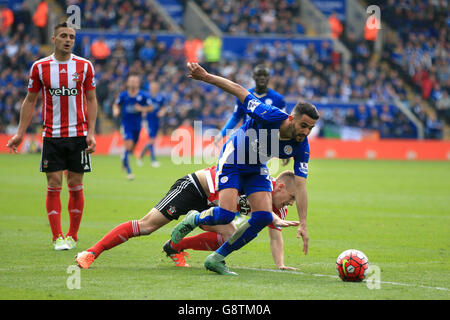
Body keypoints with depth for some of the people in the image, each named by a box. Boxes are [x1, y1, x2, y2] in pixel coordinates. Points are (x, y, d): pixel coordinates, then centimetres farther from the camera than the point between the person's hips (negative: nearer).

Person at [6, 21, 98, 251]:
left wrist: (91, 133, -2)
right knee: (53, 185, -4)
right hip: (51, 135, 0)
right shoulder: (40, 67, 1)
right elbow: (30, 101, 8)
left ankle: (72, 236, 13)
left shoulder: (84, 66, 2)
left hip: (78, 135, 0)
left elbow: (91, 100, 6)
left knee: (76, 185, 2)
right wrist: (20, 133, 5)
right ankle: (58, 237, 1)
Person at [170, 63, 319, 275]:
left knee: (264, 217, -13)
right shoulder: (269, 116, -33)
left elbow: (300, 186, -17)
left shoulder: (301, 147, -20)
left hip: (257, 169, 5)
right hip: (232, 161, -5)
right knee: (226, 214, -21)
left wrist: (303, 225, -21)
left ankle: (217, 258, 2)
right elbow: (239, 91, -22)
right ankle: (194, 219, 16)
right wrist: (206, 76, -23)